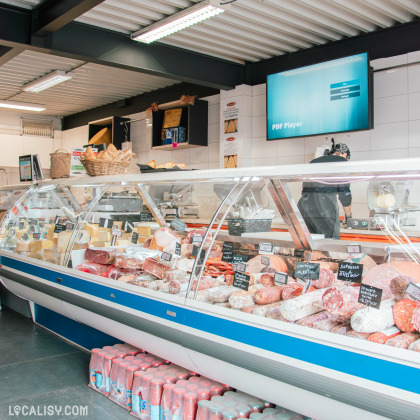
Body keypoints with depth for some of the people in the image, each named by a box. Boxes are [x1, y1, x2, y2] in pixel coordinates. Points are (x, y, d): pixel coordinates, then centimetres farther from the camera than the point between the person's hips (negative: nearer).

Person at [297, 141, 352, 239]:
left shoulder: (313, 162, 26)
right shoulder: (342, 162, 9)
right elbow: (344, 194, 3)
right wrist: (348, 215, 18)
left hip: (304, 209, 6)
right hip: (325, 210, -6)